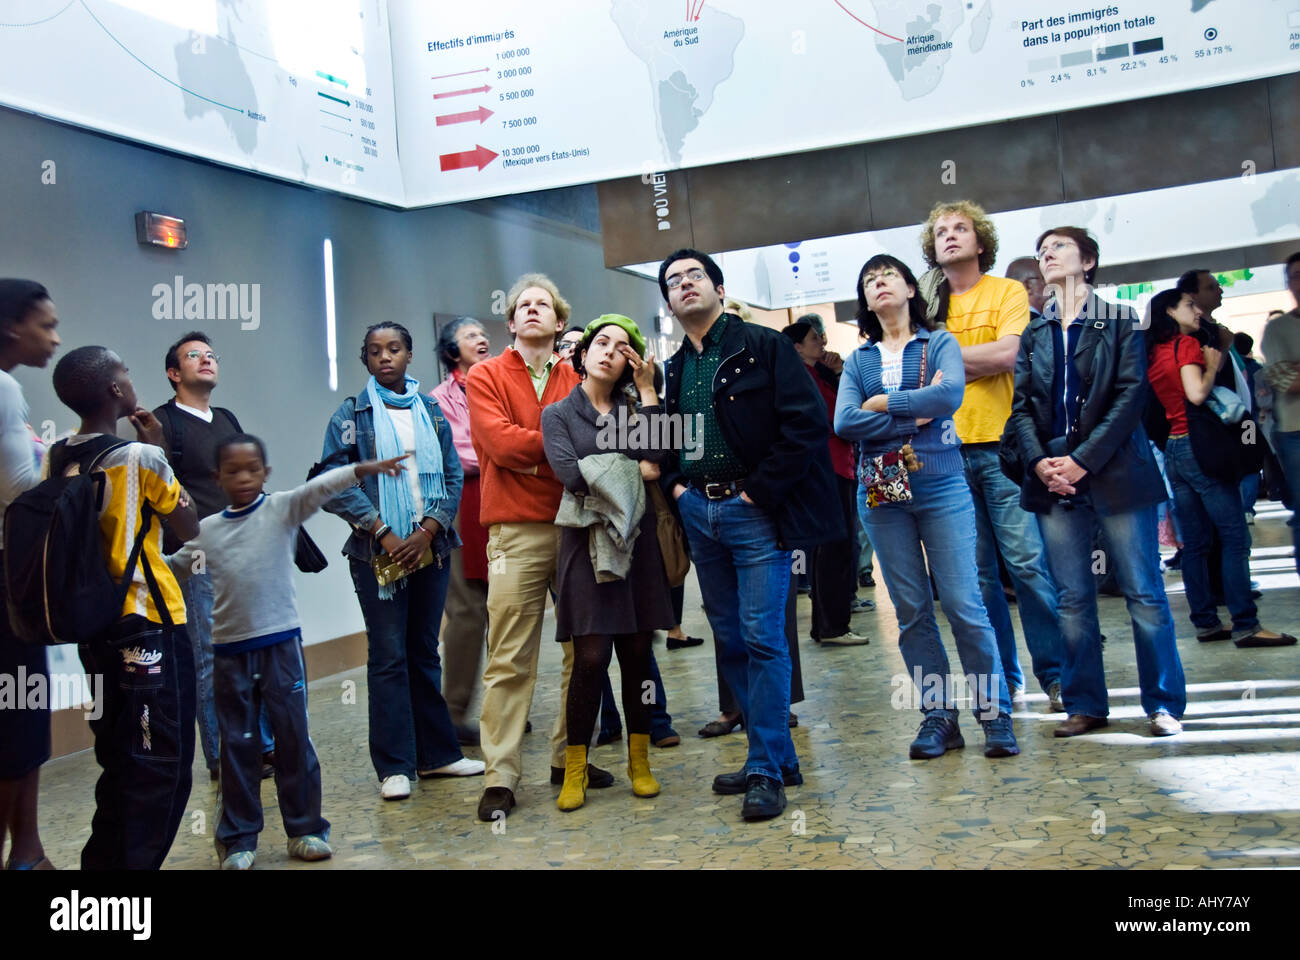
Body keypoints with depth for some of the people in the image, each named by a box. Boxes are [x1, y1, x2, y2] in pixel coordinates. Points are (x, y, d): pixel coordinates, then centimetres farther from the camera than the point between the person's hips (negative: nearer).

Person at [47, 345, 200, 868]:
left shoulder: (56, 460, 6)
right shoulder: (141, 457, -15)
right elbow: (189, 527, -2)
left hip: (94, 627, 8)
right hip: (149, 628, -8)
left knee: (120, 765, 17)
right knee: (162, 769, 0)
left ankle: (105, 862, 24)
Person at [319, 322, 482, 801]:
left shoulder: (431, 410, 11)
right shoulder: (352, 414, 3)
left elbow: (453, 477, 6)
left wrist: (426, 532, -7)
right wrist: (383, 533, -12)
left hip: (430, 548, 3)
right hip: (378, 553, -3)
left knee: (425, 652, 10)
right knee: (389, 656, -2)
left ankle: (437, 753, 18)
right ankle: (395, 766, 5)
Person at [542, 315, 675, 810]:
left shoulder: (634, 407, 15)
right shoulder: (559, 413, 8)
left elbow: (653, 458, -5)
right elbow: (571, 472, -10)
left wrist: (648, 391, -3)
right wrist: (630, 470, -3)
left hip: (636, 537, 3)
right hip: (587, 540, -3)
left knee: (637, 653, 4)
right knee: (591, 657, -7)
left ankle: (639, 760, 17)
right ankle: (575, 771, 5)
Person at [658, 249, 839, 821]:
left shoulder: (763, 346, -3)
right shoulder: (672, 370, 15)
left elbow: (807, 422, -12)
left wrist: (760, 491, -14)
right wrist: (675, 485, 6)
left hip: (755, 512, -6)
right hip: (698, 512, 7)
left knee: (762, 638, -7)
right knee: (729, 639, 9)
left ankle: (766, 771, 2)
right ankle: (778, 756, 21)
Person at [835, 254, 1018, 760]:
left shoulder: (940, 343, 7)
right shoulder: (858, 360, 12)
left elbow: (951, 394, -14)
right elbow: (844, 422, -5)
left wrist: (883, 404, -8)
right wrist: (917, 415, -10)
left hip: (941, 486, -3)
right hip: (882, 491, 3)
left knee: (965, 605, -5)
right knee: (910, 610, 5)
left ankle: (995, 714, 6)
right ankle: (938, 717, 15)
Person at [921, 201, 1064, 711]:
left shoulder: (1008, 292, 6)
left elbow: (1007, 354, -10)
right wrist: (978, 359, -4)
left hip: (1002, 445, -3)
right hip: (948, 452, 3)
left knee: (1027, 562, -7)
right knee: (976, 572, 5)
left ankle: (1054, 674, 4)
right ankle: (1003, 678, 15)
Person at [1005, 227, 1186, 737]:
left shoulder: (1120, 322, 4)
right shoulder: (1033, 334, 14)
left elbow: (1130, 395, -5)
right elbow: (1022, 406, 8)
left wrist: (1083, 460, -14)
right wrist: (1039, 462, -9)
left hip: (1114, 471, -3)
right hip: (1052, 478, 3)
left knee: (1144, 593, 0)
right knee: (1073, 599, 5)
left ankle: (1164, 703, 10)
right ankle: (1084, 705, 14)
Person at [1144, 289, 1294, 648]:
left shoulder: (1154, 353, 13)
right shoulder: (1187, 345, -9)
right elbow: (1196, 394, -21)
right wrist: (1213, 366, -7)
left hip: (1173, 450, 8)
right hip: (1199, 446, -8)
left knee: (1194, 543, 9)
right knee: (1235, 538, -6)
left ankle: (1205, 622, 11)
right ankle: (1245, 625, -8)